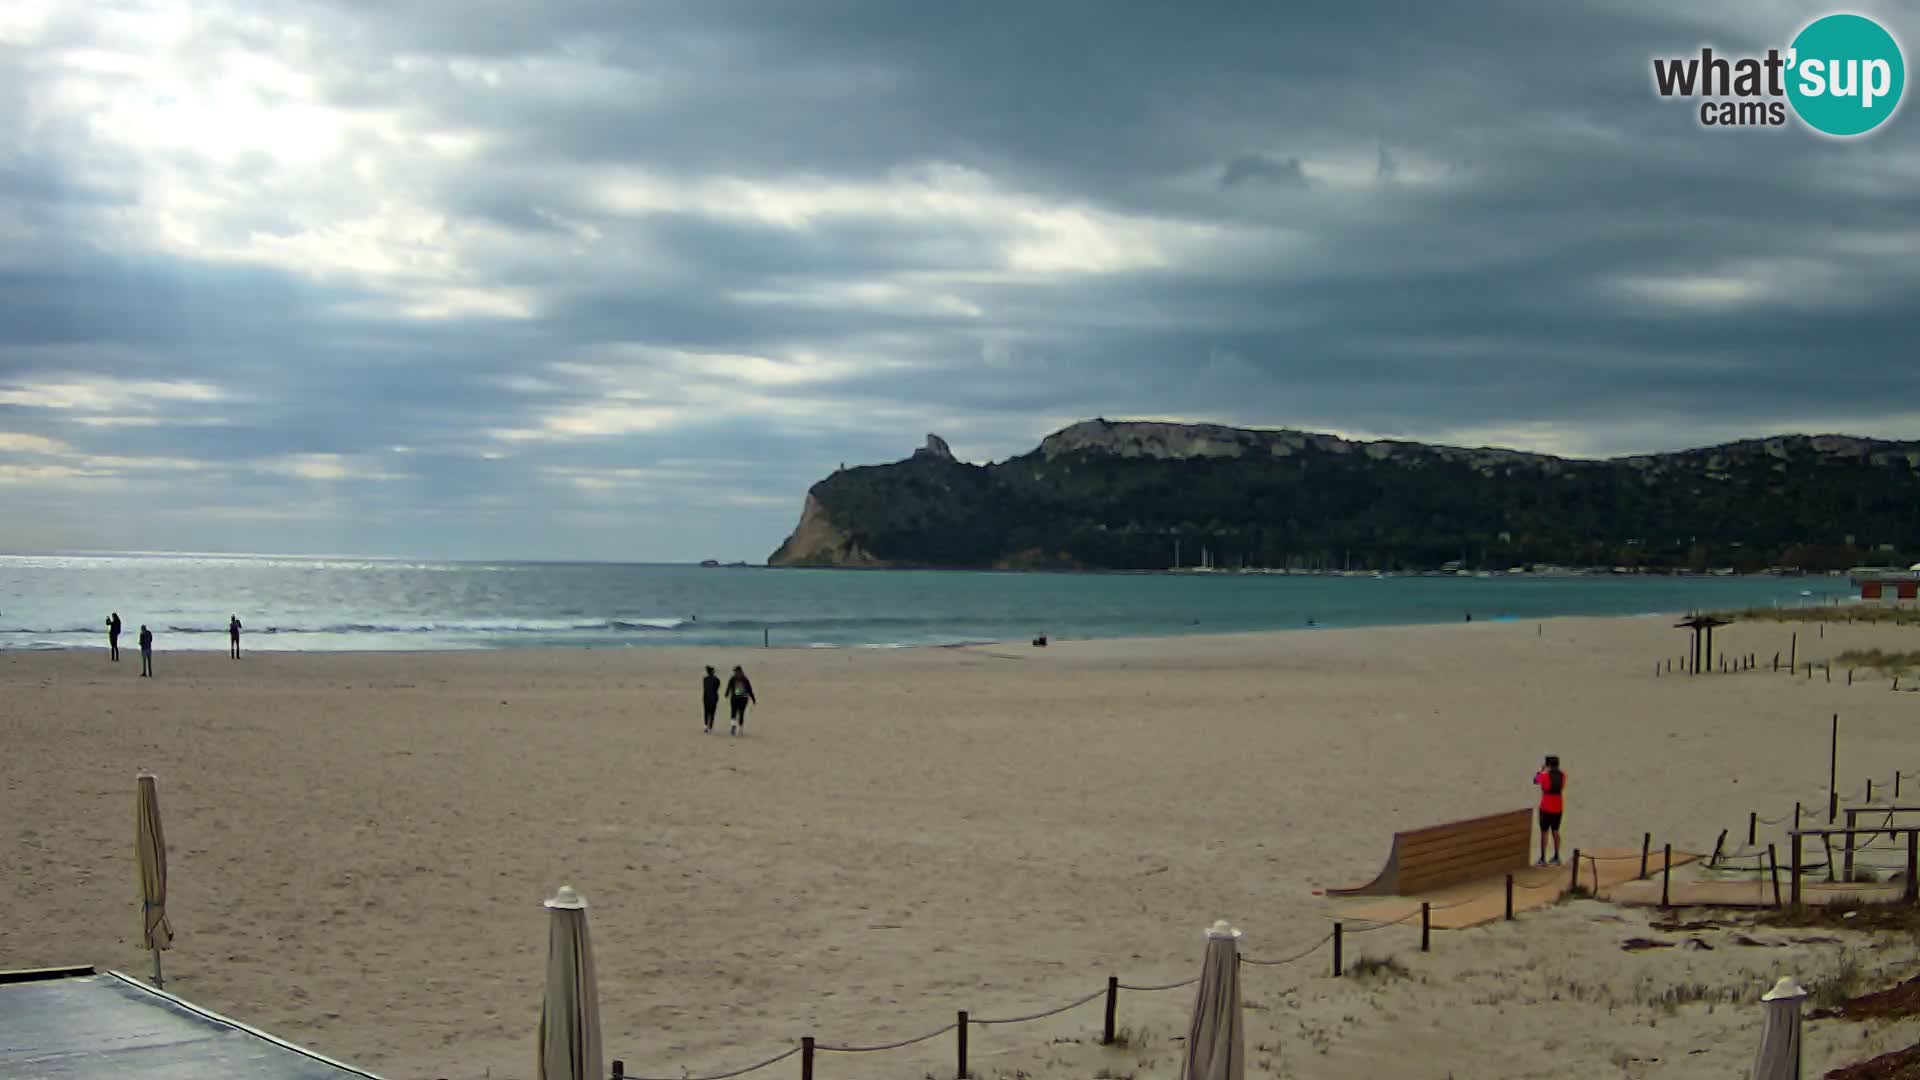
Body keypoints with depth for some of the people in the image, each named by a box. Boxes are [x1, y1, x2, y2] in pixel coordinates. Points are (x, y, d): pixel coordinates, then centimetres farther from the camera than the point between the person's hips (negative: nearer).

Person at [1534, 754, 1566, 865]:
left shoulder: (1545, 775, -16)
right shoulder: (1563, 776, -1)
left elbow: (1535, 781, 2)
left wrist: (1541, 770, 16)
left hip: (1546, 808, -5)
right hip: (1558, 808, 5)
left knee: (1544, 832, 2)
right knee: (1555, 831, 16)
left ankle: (1543, 858, 1)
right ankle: (1556, 857, 19)